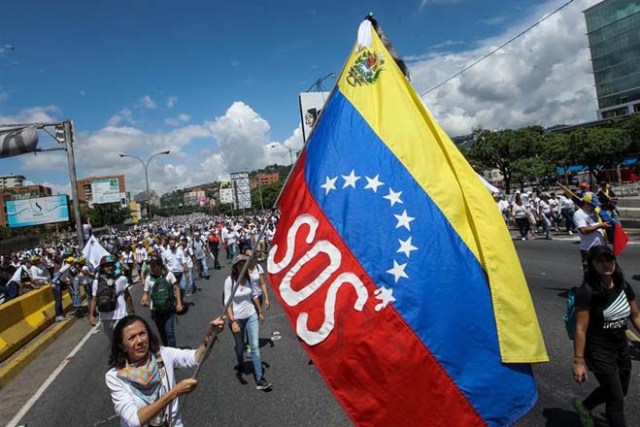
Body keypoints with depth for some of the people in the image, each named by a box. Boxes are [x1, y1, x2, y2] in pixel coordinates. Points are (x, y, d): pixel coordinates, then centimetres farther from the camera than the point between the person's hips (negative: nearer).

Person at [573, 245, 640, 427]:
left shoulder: (624, 286, -5)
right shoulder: (587, 291, -24)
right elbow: (581, 329, -22)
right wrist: (579, 361, -19)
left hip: (621, 347, 7)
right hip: (599, 351, -7)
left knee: (621, 390, 25)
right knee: (616, 398, 6)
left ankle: (584, 406, 49)